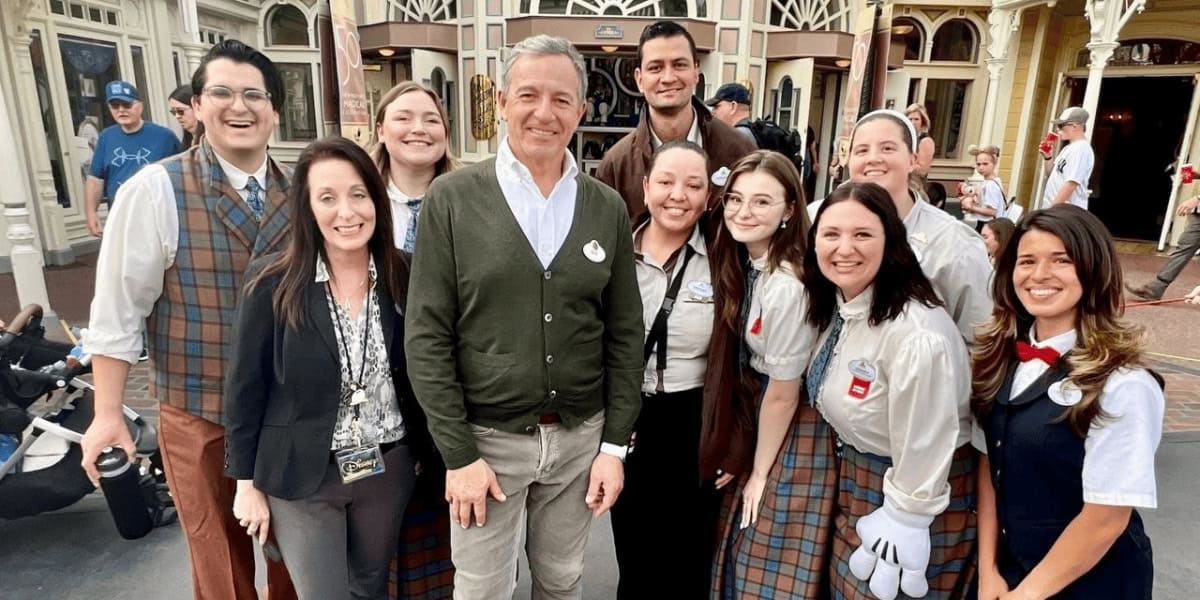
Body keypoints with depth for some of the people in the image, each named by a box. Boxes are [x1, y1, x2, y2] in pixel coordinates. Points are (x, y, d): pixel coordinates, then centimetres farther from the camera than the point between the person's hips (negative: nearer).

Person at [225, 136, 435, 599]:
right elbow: (245, 387, -7)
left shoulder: (401, 278, -6)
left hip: (389, 470, 3)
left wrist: (419, 452, 8)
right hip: (300, 477, -2)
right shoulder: (272, 282, -14)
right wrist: (246, 483, -3)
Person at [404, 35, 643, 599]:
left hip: (581, 435, 3)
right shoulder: (452, 198, -8)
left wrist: (615, 445, -1)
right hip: (486, 437, -2)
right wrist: (458, 453, -10)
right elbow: (426, 335, -9)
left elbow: (624, 334, 2)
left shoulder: (608, 208, 0)